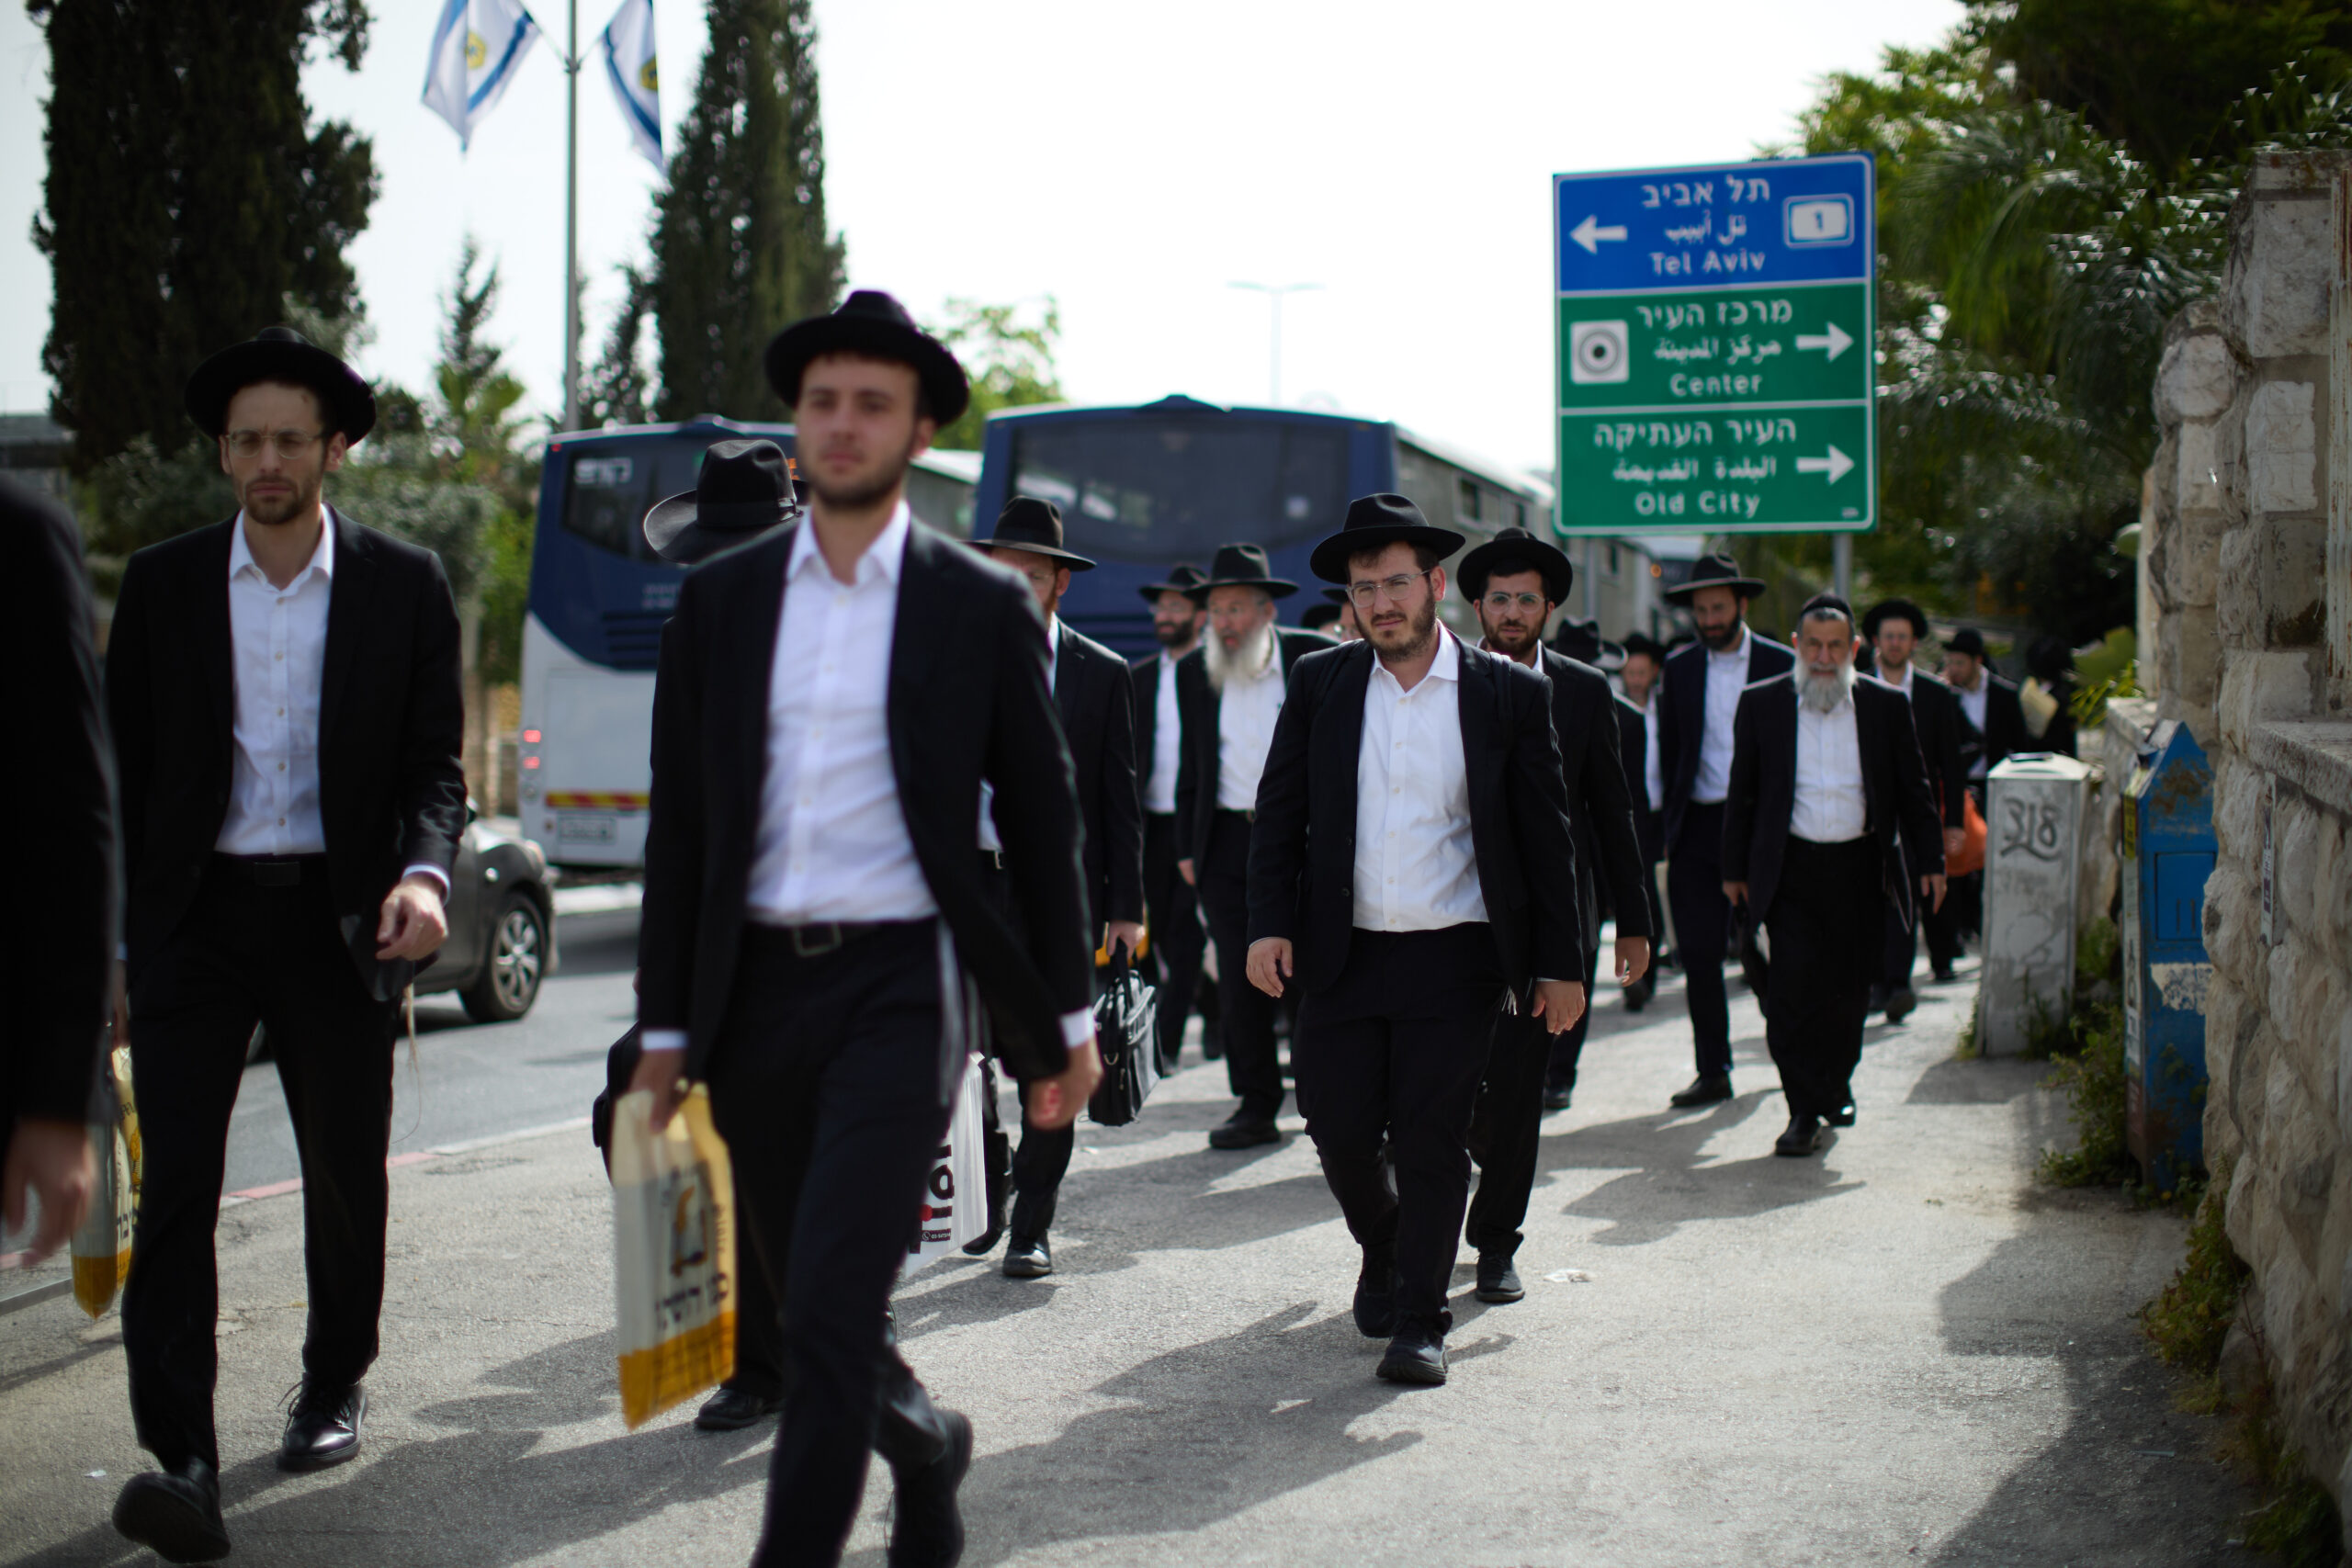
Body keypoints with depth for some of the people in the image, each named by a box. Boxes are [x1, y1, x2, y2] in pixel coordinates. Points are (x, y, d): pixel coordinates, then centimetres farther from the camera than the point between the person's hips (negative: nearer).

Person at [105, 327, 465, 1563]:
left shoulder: (404, 588, 2)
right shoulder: (162, 585, 5)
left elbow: (435, 762, 2)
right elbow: (127, 770, 8)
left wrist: (424, 871, -18)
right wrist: (114, 946, 6)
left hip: (336, 916, 0)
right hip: (195, 915, 0)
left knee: (346, 1175, 12)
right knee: (175, 1179, -10)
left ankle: (334, 1388, 34)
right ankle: (181, 1460, -12)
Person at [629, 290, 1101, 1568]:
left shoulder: (982, 608, 1)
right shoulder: (719, 599, 8)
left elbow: (1042, 823, 5)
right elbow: (679, 828, 9)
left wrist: (1068, 1018, 4)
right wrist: (666, 1027, 5)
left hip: (901, 984, -4)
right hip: (756, 986, 4)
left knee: (832, 1306, -13)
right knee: (800, 1299, 14)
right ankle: (926, 1445, 42)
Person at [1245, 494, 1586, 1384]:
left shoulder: (1509, 694, 0)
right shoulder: (1319, 686, 6)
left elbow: (1546, 837, 3)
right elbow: (1279, 816, 7)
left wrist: (1561, 962, 1)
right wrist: (1270, 924, -5)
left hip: (1455, 960, -2)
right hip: (1342, 954, 2)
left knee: (1430, 1141, -2)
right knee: (1339, 1132, 5)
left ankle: (1419, 1320, 12)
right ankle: (1383, 1252, 35)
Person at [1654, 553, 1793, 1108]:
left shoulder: (1780, 665, 1)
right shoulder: (1679, 669, 9)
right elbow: (1669, 752, 13)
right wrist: (1674, 822, 6)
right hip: (1698, 828, 2)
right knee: (1698, 953, -2)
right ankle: (1713, 1071, 6)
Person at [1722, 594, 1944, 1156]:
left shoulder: (1885, 705, 4)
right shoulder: (1762, 704, 2)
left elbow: (1913, 791, 9)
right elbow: (1742, 792, 7)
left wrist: (1929, 862, 6)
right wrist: (1734, 869, 6)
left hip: (1859, 869, 1)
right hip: (1790, 870, -1)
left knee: (1849, 989, 8)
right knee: (1793, 986, -10)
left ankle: (1836, 1082, 33)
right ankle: (1804, 1111, -3)